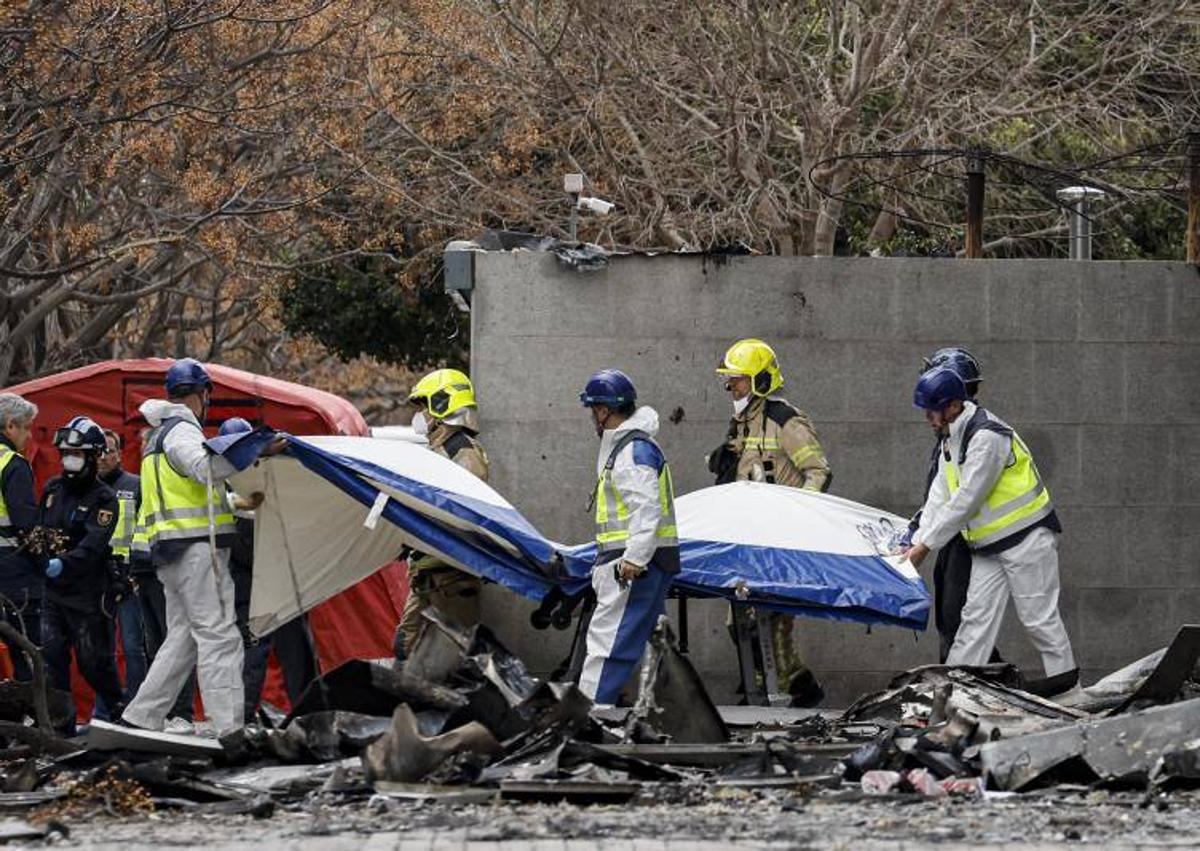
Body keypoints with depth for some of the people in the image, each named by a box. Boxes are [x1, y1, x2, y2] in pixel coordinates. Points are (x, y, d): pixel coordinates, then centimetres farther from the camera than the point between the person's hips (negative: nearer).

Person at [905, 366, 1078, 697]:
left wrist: (926, 545, -20)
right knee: (977, 612, 3)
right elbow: (939, 495, 8)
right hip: (989, 544, 9)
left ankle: (1063, 675, 4)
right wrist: (917, 541, -3)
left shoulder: (987, 437, -23)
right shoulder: (950, 439, 9)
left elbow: (966, 500, -24)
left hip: (1027, 536, -9)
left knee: (1037, 613, -4)